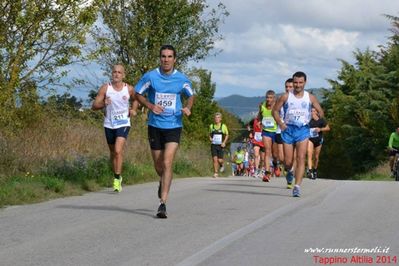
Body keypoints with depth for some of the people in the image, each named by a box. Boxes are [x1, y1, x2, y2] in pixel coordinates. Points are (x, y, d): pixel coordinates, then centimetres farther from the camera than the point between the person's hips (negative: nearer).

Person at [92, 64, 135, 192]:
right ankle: (117, 176, 32)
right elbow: (94, 106, -6)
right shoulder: (105, 88, -5)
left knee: (118, 150, -19)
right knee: (113, 152, 14)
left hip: (123, 124, -2)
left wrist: (133, 110, -1)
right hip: (109, 124, 2)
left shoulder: (129, 89, -4)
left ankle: (117, 179, -13)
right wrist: (103, 104, -25)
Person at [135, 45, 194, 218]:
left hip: (174, 126, -1)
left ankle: (163, 203, -14)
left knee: (167, 163, -15)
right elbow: (138, 94, 6)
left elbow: (191, 96, 14)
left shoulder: (182, 79, -3)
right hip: (155, 126, 2)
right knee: (158, 166, 11)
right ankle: (163, 182, 48)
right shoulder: (150, 77, -5)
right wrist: (151, 106, -11)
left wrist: (188, 108, -7)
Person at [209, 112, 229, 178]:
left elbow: (227, 135, 9)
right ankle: (216, 173, 1)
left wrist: (224, 142, -5)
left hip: (220, 146, -2)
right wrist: (210, 138, -3)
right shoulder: (211, 126, 3)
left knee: (220, 160, -4)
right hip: (213, 145, 2)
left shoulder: (223, 126, -3)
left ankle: (222, 165, 31)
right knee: (215, 159, -9)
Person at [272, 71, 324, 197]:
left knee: (301, 158, -16)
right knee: (288, 162, 1)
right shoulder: (286, 97, 2)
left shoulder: (310, 98, 4)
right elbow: (275, 110, 9)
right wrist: (280, 123, -4)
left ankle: (297, 186, -20)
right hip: (288, 130, 1)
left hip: (303, 130, 0)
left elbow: (320, 111, 14)